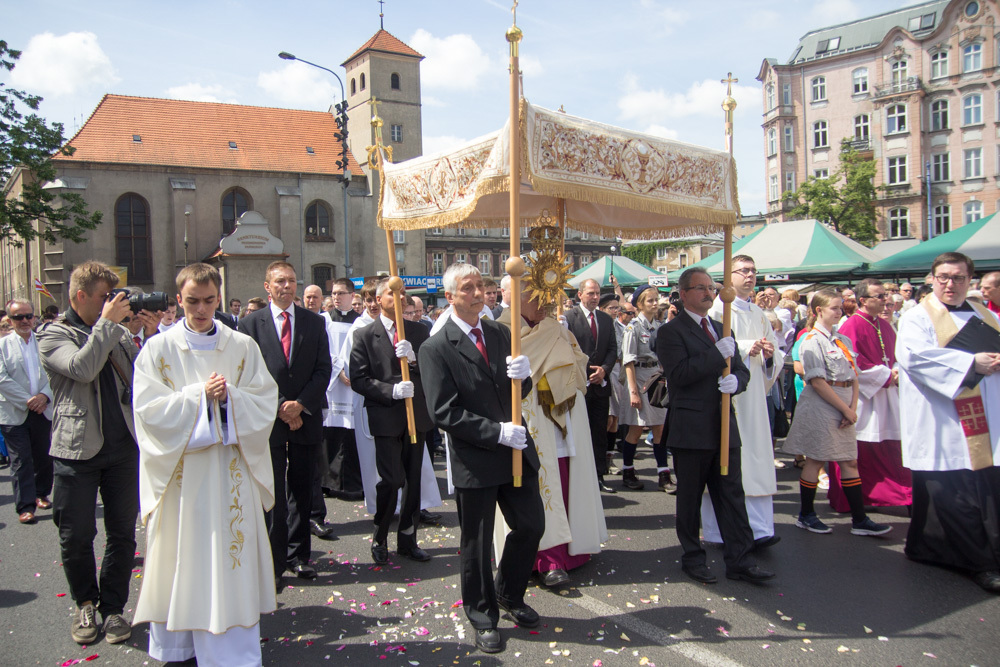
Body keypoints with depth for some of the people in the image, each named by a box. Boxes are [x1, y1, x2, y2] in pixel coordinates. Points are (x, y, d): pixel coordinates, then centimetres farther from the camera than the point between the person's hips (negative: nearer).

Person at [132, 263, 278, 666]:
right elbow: (149, 409, -7)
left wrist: (228, 397, -17)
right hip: (179, 473, 0)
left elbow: (265, 402, -1)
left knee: (230, 557, 5)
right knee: (180, 560, 7)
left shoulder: (242, 346, 4)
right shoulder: (158, 349, 1)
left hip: (230, 472, 1)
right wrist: (200, 395, -15)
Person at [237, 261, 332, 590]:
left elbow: (323, 369, 2)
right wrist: (280, 409, -11)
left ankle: (298, 554, 23)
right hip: (268, 420, -2)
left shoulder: (314, 322, 7)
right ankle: (273, 562, 8)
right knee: (272, 494, -1)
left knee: (301, 489, 11)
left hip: (306, 417, 3)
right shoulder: (250, 324, 1)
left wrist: (300, 404, -10)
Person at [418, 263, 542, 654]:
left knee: (531, 526, 13)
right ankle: (483, 617, 32)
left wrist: (523, 375, -15)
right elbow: (443, 413, -16)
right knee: (477, 543, 10)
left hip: (516, 450, 5)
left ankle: (509, 594, 39)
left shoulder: (500, 334, 7)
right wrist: (497, 432, -21)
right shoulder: (436, 349, -12)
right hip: (474, 459, -5)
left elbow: (520, 391, 9)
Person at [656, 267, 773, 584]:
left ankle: (739, 560, 16)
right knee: (690, 498, 8)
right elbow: (678, 373, -19)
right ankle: (692, 557, 22)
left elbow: (742, 370, 16)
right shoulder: (671, 331, -6)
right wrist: (717, 355, -21)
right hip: (691, 429, -6)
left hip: (724, 426, 6)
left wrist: (736, 380, -8)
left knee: (732, 493, 8)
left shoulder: (721, 329, 17)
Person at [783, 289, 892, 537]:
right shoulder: (812, 341, -9)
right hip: (820, 407, -7)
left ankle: (860, 520, 13)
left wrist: (852, 408, -4)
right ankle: (806, 515, 14)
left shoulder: (843, 340, 13)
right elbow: (817, 381, -15)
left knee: (850, 461, 8)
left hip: (843, 409, 7)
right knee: (816, 460, 1)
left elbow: (854, 377, 10)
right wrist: (845, 409, -14)